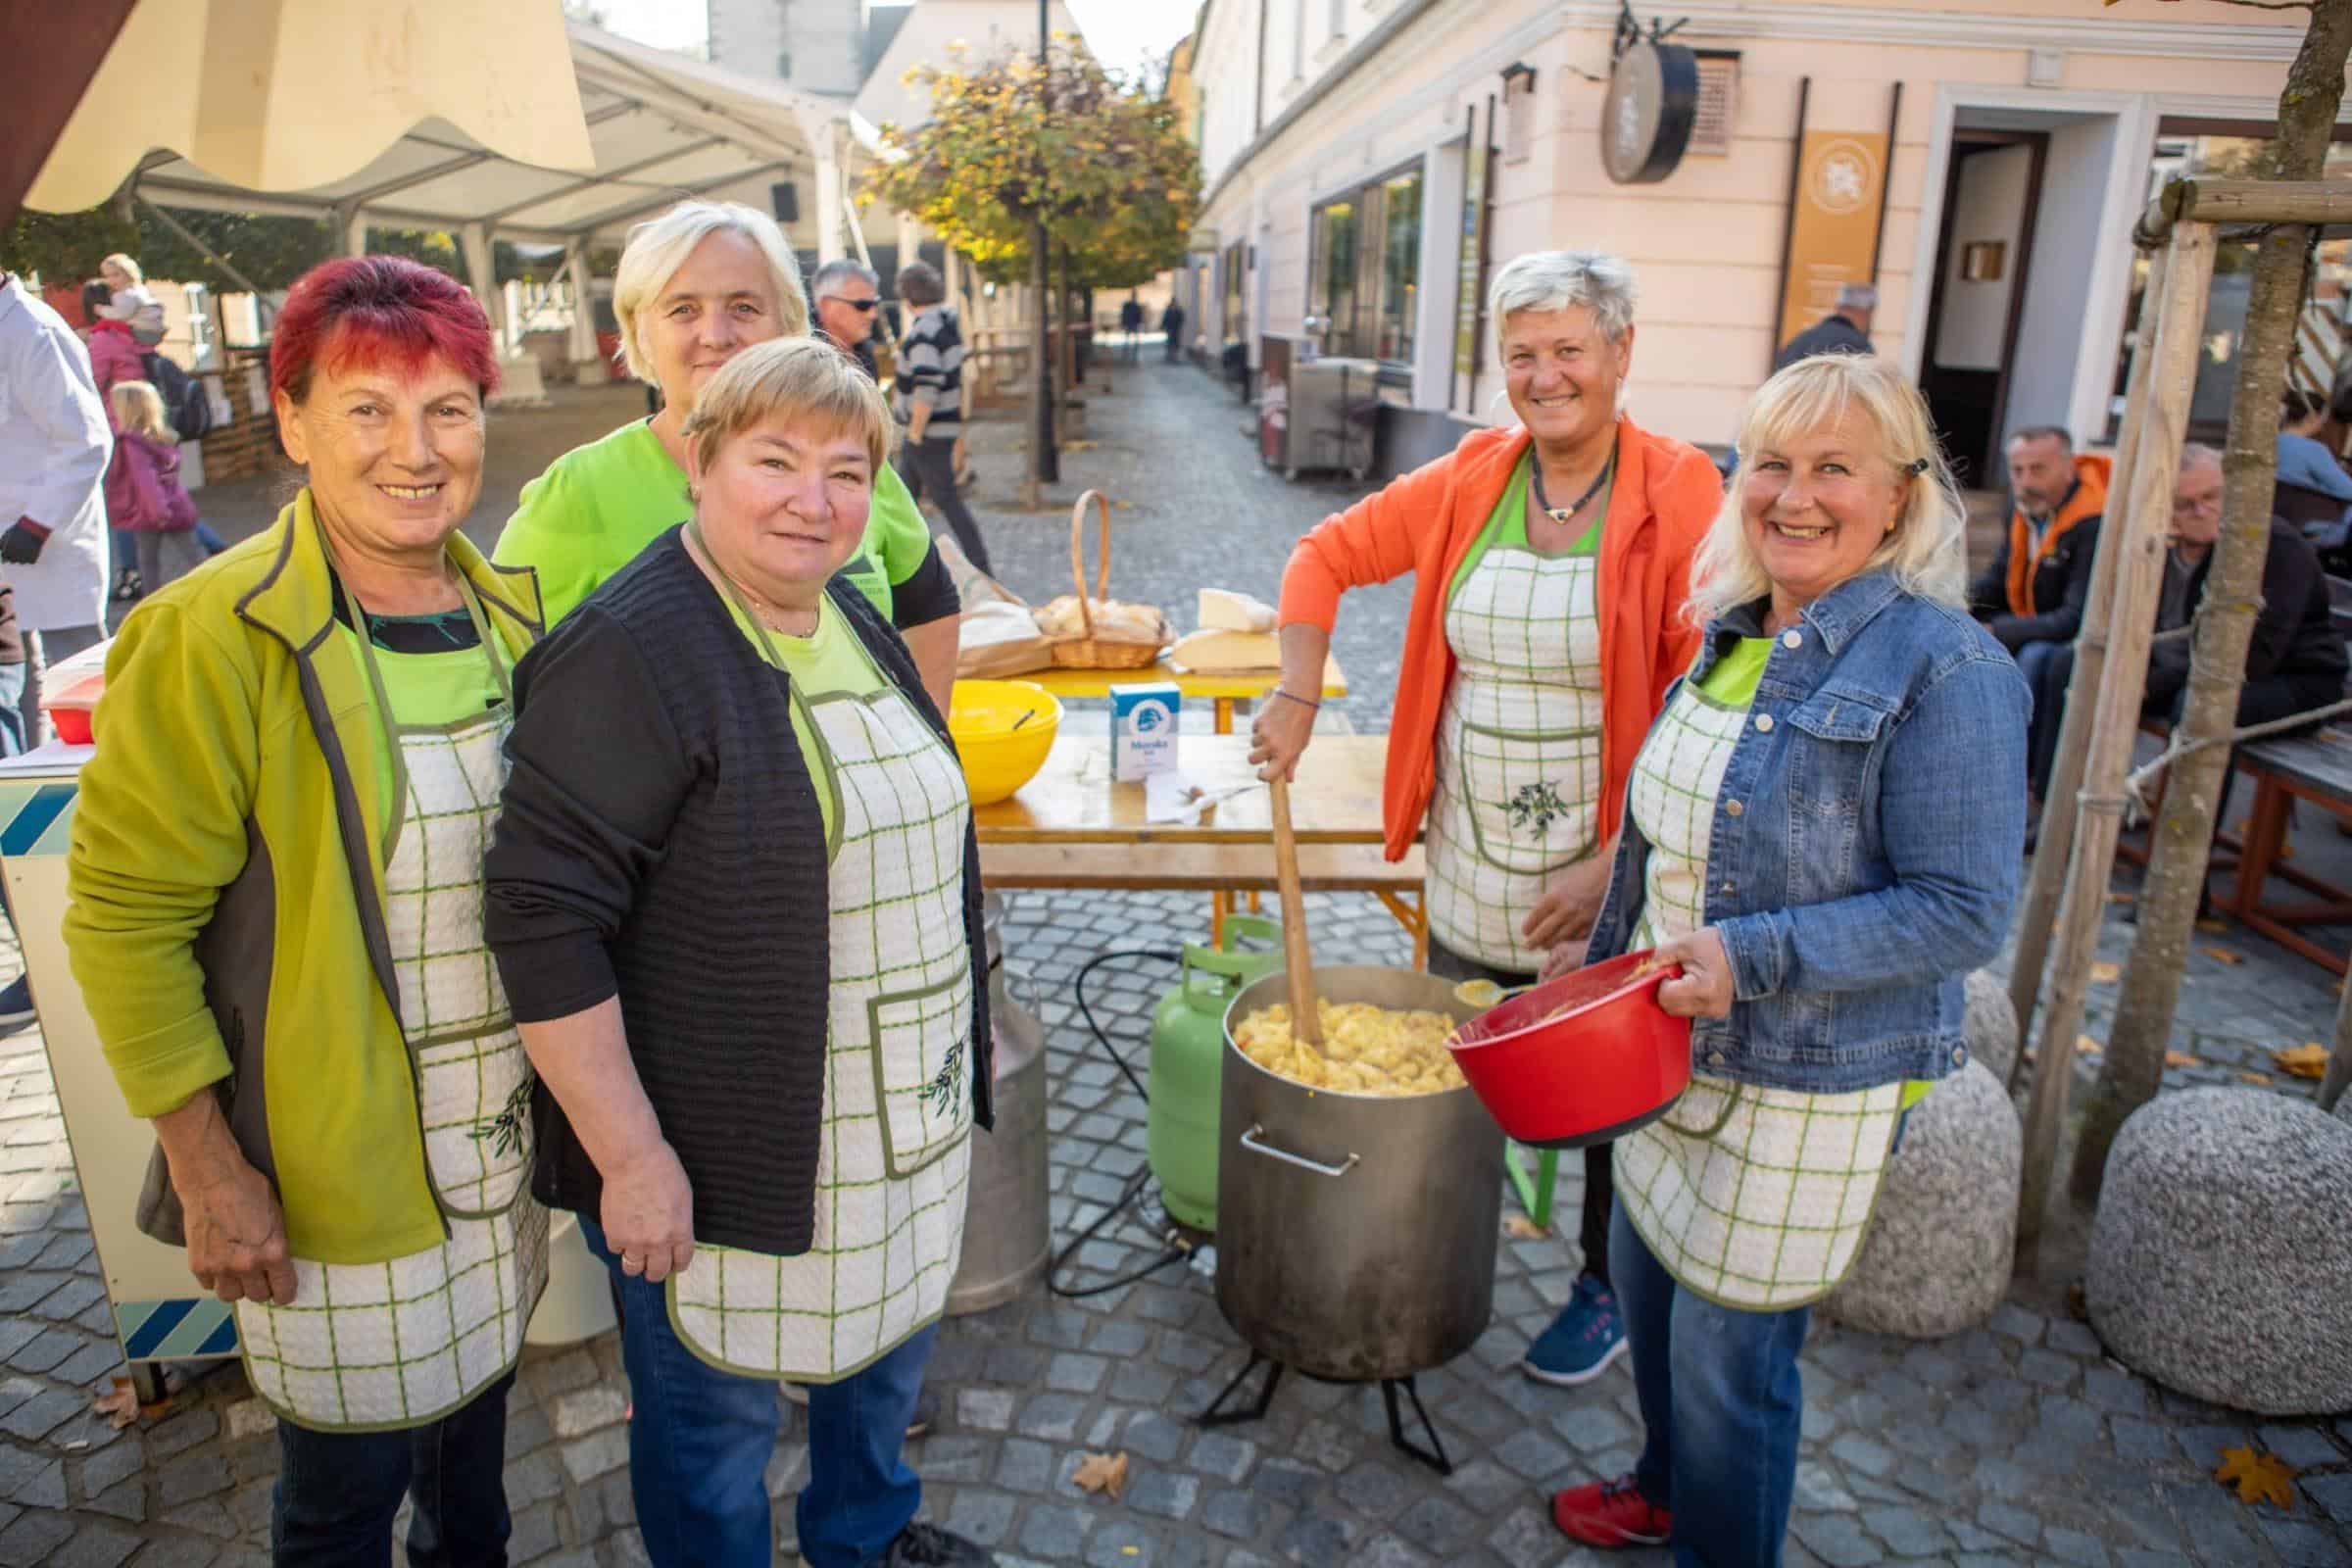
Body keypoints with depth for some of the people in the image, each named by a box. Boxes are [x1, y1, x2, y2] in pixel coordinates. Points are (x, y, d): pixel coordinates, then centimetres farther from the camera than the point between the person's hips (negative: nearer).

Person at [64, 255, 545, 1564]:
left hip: (507, 1147, 5)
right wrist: (208, 1170, -14)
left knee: (476, 1417, 24)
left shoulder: (513, 612, 1)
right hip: (330, 1172, -5)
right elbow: (124, 918, -14)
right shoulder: (212, 640, -17)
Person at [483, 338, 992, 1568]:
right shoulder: (631, 653, -21)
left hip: (903, 1122, 8)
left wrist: (958, 1053, 19)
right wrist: (629, 1153, -22)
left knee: (890, 1342, 26)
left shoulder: (851, 622, 5)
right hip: (720, 1146, -8)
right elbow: (545, 918, -23)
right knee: (718, 1414, 14)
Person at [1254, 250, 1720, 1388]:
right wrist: (1296, 698, -6)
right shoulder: (1472, 478, 0)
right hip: (1469, 861, 4)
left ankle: (1609, 1288, 40)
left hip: (1604, 877, -4)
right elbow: (1328, 553, 8)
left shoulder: (1680, 493, -13)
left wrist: (1618, 861, -21)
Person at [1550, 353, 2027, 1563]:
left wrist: (1751, 957, -29)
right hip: (1676, 1046, 8)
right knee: (1645, 1274, 23)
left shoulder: (1943, 669, -20)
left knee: (1730, 1352, 7)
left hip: (1806, 1086, -7)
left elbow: (1964, 912, -22)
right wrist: (1615, 967, 19)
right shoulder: (1736, 630, 4)